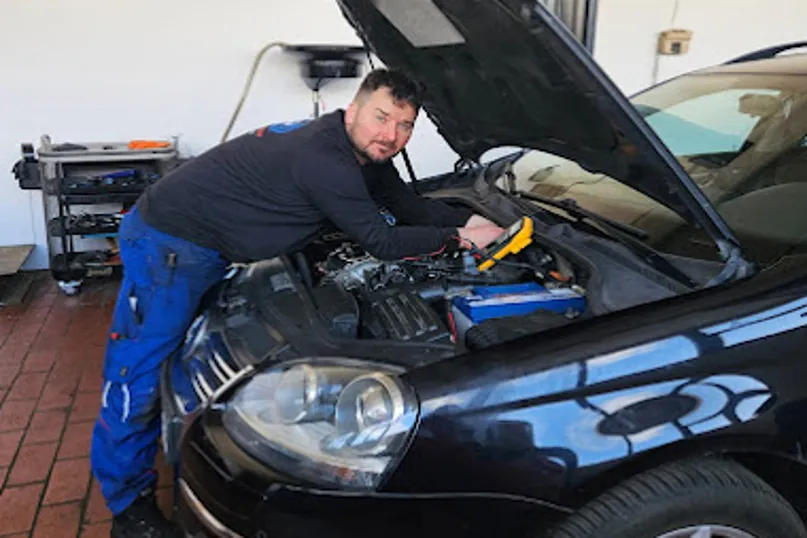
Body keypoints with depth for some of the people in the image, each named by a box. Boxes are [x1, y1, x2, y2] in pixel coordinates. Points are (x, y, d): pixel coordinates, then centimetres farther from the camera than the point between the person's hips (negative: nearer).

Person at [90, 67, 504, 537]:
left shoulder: (364, 154, 0)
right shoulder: (323, 159, -30)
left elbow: (410, 206, 8)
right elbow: (384, 242, -26)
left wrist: (471, 220, -3)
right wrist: (460, 238, -17)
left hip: (212, 247, 10)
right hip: (168, 241, -10)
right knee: (141, 372, -1)